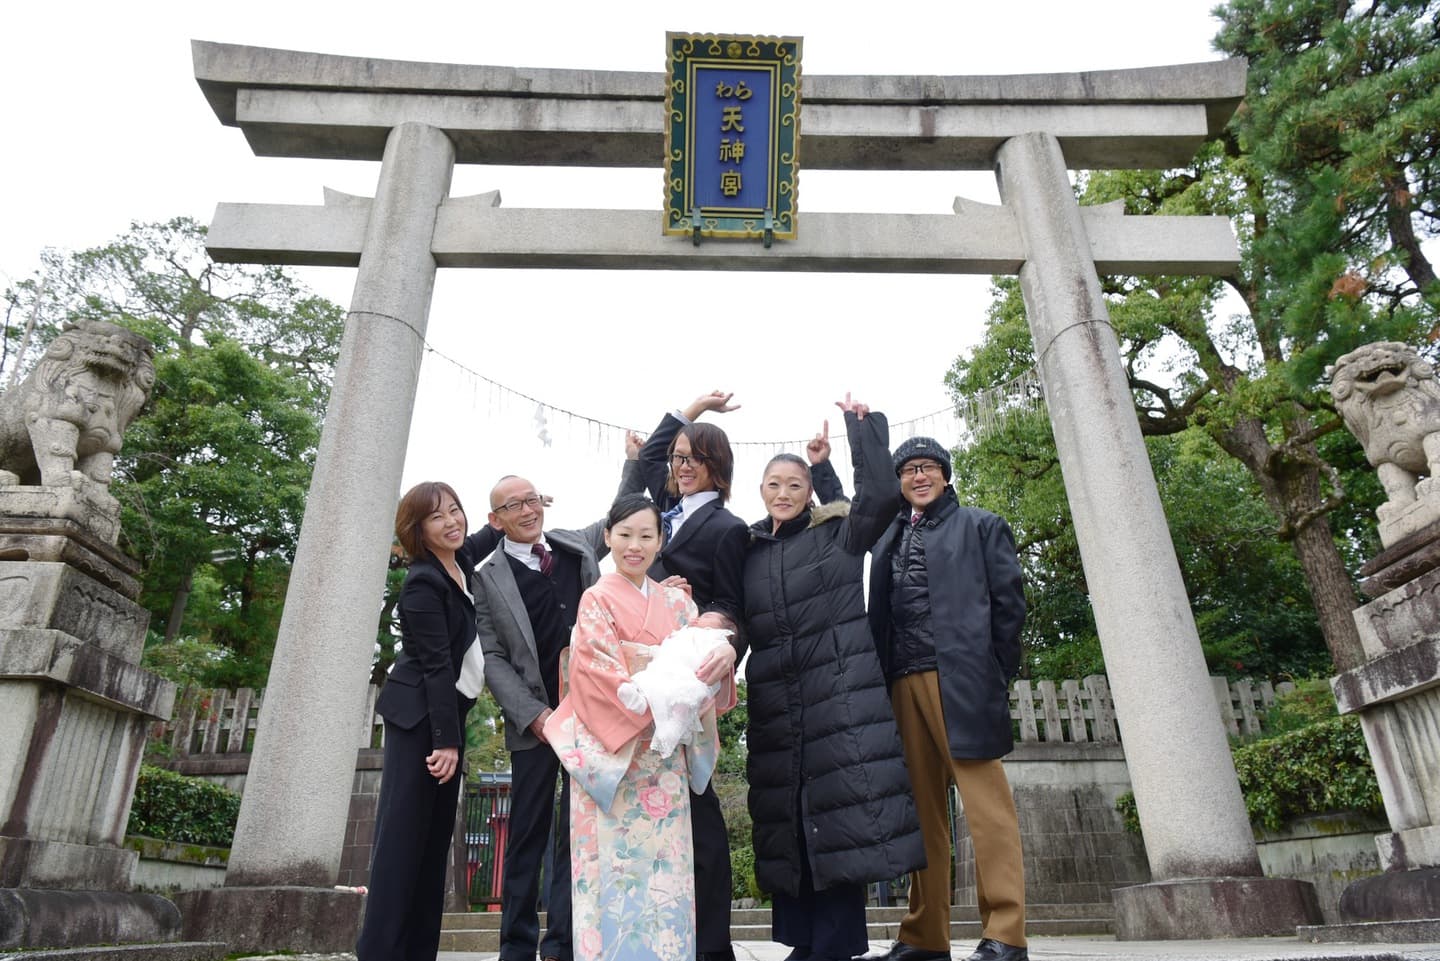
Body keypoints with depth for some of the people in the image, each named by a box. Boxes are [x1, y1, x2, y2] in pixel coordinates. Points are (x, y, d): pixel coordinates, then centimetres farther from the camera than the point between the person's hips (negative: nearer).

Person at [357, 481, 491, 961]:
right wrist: (445, 739, -20)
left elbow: (479, 541, 32)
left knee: (435, 831, 8)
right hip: (420, 713, -9)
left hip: (448, 709, 9)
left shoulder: (459, 558, 6)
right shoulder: (423, 584, -18)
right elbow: (436, 666, -20)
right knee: (405, 828, -9)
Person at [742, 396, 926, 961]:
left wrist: (863, 426, -8)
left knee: (838, 820, -7)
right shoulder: (750, 550, 14)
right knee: (784, 826, 6)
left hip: (839, 697, -4)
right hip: (774, 705, 4)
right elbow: (734, 619, 15)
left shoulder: (837, 533, 5)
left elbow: (881, 494, -11)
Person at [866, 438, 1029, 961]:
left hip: (960, 679, -4)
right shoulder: (888, 540, 22)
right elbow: (878, 615, 16)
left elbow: (1009, 602, 4)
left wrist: (994, 676, -4)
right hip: (903, 683, 4)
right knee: (921, 806, 6)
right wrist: (885, 677, 4)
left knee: (985, 800, -8)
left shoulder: (980, 525, 12)